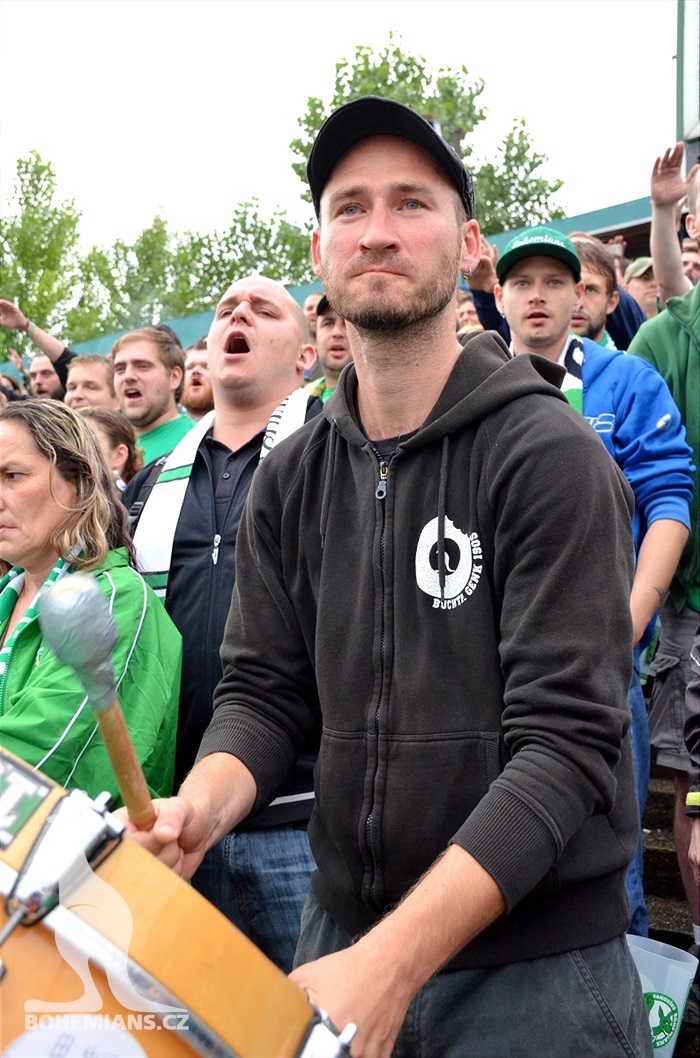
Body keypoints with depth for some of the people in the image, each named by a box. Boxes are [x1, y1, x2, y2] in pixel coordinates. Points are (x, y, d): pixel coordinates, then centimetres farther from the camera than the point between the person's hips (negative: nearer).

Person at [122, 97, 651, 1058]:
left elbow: (568, 743, -20)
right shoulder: (290, 478, 2)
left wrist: (393, 963, -28)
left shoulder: (551, 455, -15)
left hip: (532, 958, -4)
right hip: (342, 930, 5)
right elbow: (264, 688, 3)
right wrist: (201, 806, -19)